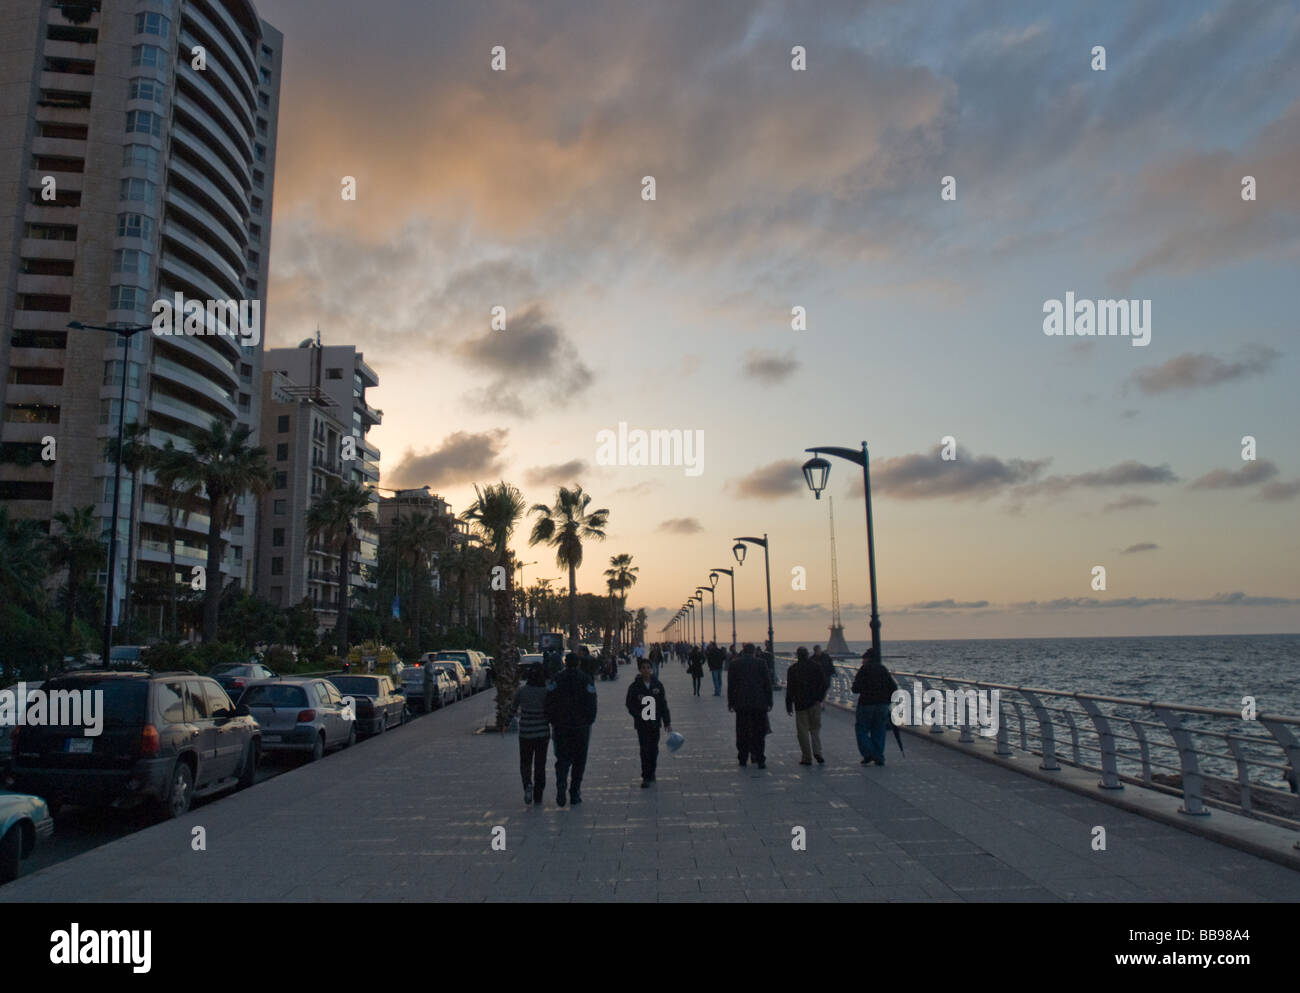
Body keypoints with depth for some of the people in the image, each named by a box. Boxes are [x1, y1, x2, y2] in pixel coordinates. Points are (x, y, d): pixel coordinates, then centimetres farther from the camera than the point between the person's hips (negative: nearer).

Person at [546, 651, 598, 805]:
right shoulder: (587, 680, -4)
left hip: (561, 727, 1)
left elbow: (550, 704, -3)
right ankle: (575, 793, 12)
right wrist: (589, 721, 4)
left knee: (562, 758, 8)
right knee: (579, 761, 10)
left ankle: (561, 786, -15)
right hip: (581, 727, -1)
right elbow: (591, 705, -7)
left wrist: (552, 721, 6)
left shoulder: (557, 680, -1)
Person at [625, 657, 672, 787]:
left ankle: (651, 773, 27)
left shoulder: (658, 685, 1)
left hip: (655, 722, 2)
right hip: (642, 724, -2)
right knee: (645, 750, -6)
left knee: (654, 749, 9)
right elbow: (630, 705, -1)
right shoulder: (635, 686, -5)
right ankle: (646, 777, -1)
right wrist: (639, 715, -16)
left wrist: (667, 722, 3)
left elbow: (663, 705, 4)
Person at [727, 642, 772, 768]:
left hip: (741, 704, 1)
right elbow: (767, 683, 0)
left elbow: (730, 685, 4)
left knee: (742, 733, 9)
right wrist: (769, 702, 6)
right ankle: (760, 760, 1)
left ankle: (743, 759, 11)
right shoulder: (761, 663, -1)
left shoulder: (734, 664, 2)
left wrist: (731, 703, 10)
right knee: (758, 732, 4)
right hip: (759, 703, -1)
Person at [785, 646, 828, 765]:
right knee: (815, 728, 13)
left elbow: (789, 689, -3)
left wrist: (789, 705, 2)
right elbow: (824, 684, 0)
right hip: (815, 703, 2)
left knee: (802, 730, 5)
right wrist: (819, 698, 8)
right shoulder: (816, 666, 2)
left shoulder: (792, 669, -4)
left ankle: (806, 758, 4)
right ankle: (817, 751, -5)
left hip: (800, 704, -2)